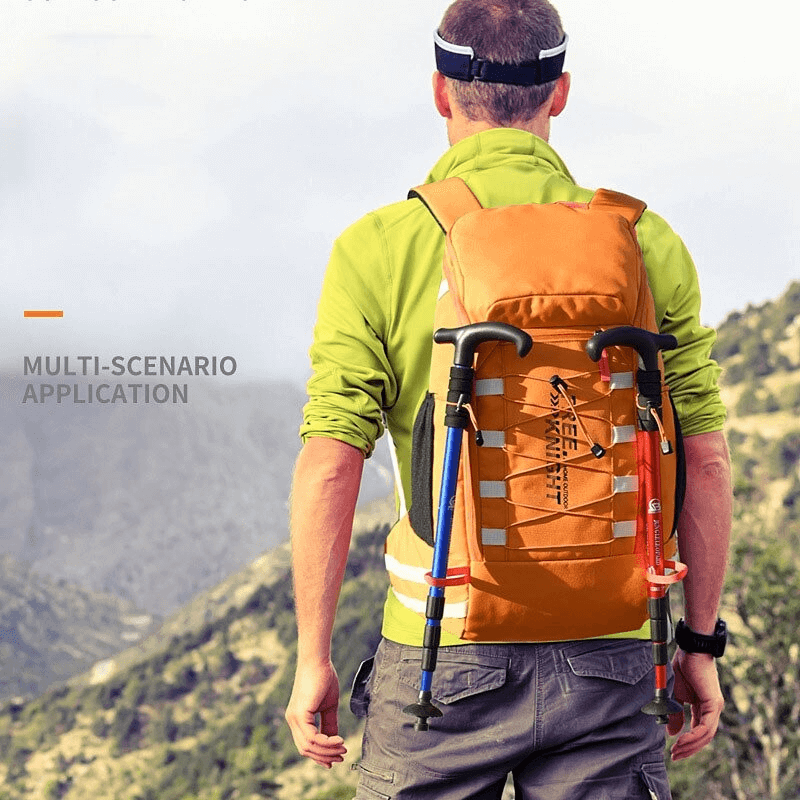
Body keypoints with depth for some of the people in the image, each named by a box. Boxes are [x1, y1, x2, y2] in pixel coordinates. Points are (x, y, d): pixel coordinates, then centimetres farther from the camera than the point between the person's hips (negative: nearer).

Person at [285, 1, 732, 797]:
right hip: (607, 660, 2)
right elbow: (703, 462, 2)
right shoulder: (646, 243, 1)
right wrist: (700, 644, 11)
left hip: (443, 654, -1)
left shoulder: (378, 248, -5)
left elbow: (329, 466, -8)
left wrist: (312, 657, 1)